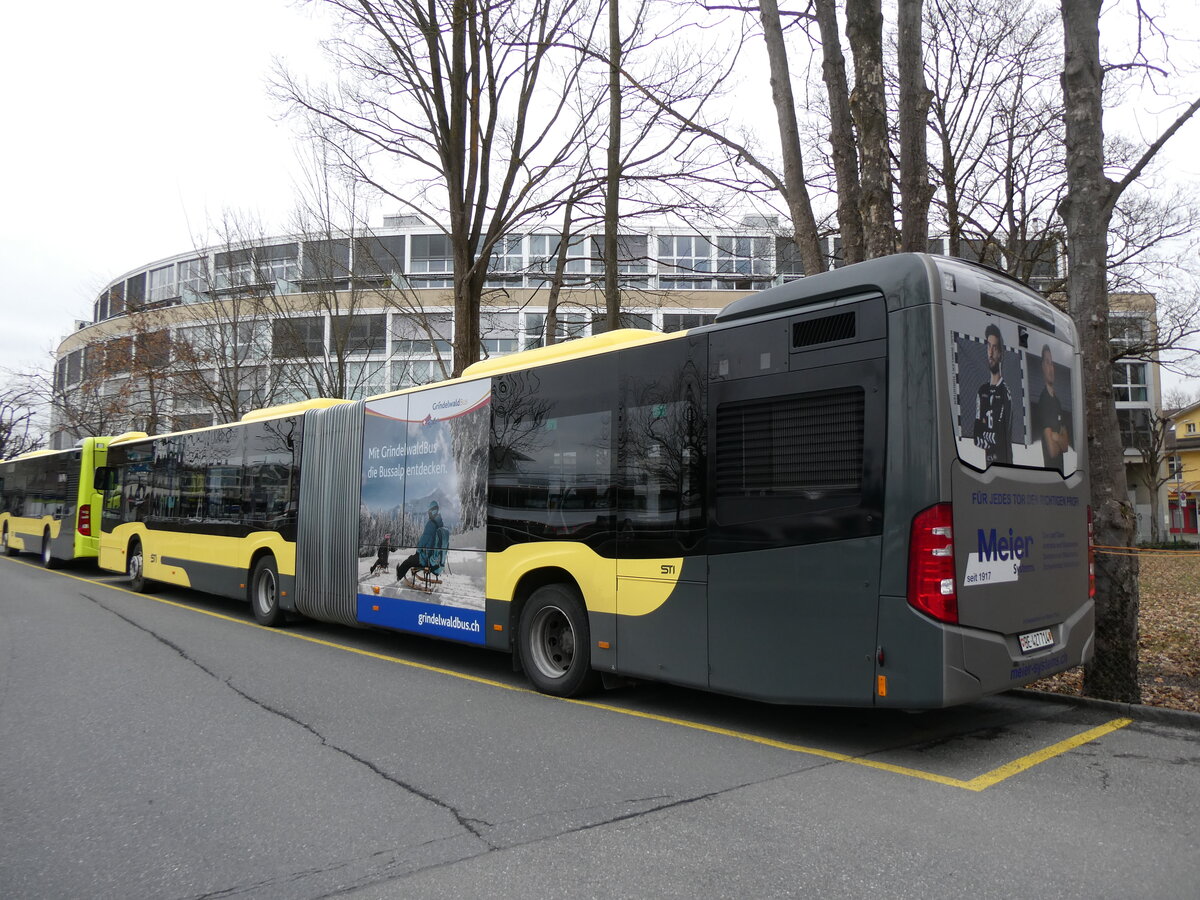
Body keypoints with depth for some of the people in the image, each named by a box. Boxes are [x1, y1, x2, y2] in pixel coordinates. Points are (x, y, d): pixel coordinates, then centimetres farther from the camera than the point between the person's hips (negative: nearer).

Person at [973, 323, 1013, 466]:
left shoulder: (1005, 393, -9)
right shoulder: (982, 390, 11)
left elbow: (1004, 438, -13)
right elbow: (977, 432, 8)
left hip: (1000, 460, -6)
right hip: (985, 460, 6)